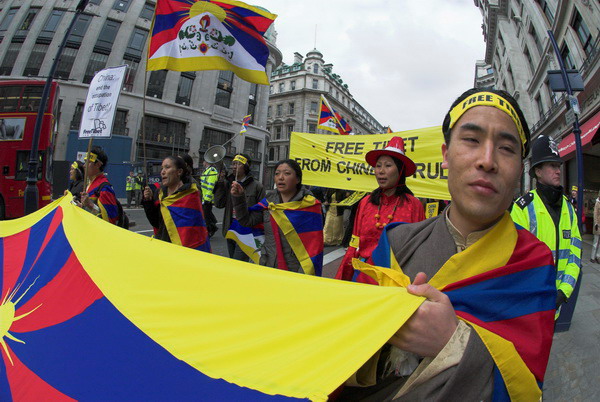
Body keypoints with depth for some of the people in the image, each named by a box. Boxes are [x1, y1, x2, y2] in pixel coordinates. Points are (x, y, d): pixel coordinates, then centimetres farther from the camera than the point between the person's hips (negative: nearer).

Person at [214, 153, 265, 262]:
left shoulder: (256, 186, -7)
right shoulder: (227, 183, 7)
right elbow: (219, 204, -1)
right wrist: (220, 182, -6)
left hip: (246, 230, -6)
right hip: (231, 229, 6)